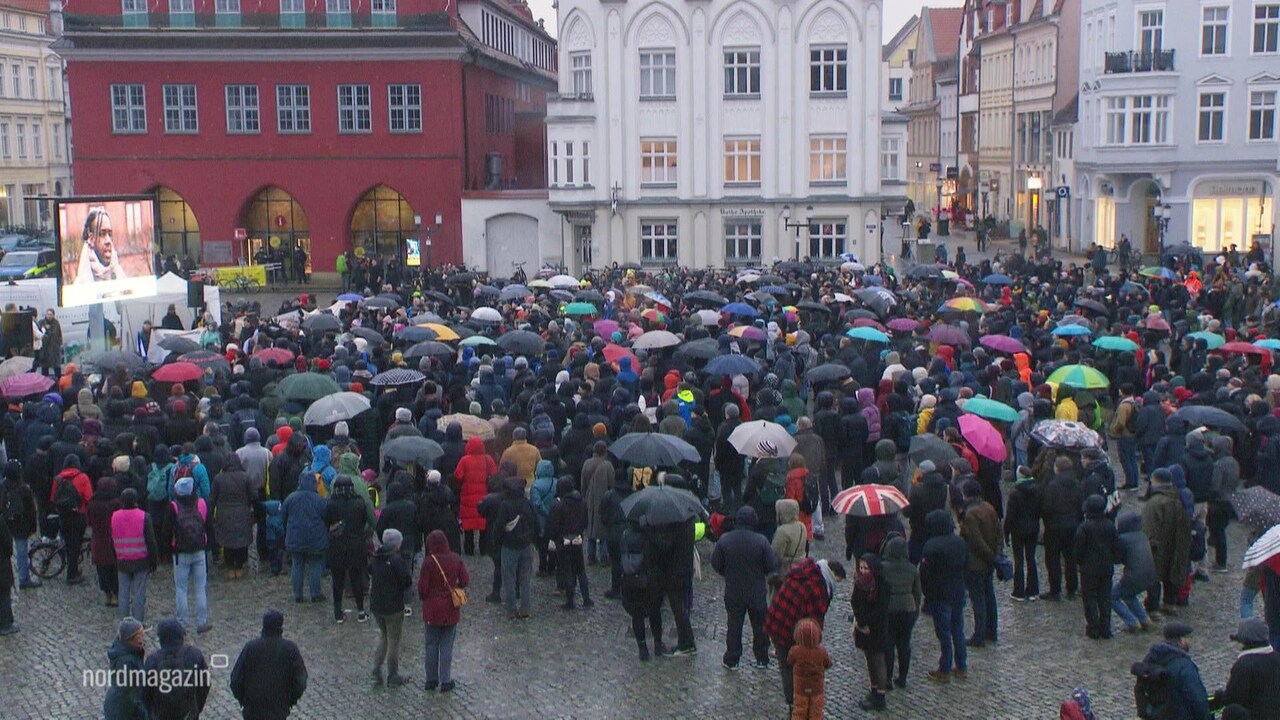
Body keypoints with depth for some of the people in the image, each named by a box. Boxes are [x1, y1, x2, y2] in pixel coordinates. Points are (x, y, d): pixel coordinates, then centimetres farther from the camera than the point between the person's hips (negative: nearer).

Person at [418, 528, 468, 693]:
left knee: (431, 646, 12)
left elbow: (422, 588, -13)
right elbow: (465, 581, -2)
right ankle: (446, 681, 11)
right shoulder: (455, 559, -6)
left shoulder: (429, 562, -15)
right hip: (451, 611, 2)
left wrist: (426, 599, 8)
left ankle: (431, 680, 19)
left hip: (432, 610, -2)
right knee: (447, 646, 10)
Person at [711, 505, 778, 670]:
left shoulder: (724, 540, -13)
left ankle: (731, 660, 20)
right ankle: (762, 659, 25)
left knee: (734, 625, 13)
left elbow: (716, 565, -5)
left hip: (733, 592, 1)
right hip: (757, 593, -1)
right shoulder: (761, 541, -17)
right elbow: (772, 566, -12)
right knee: (760, 626, 15)